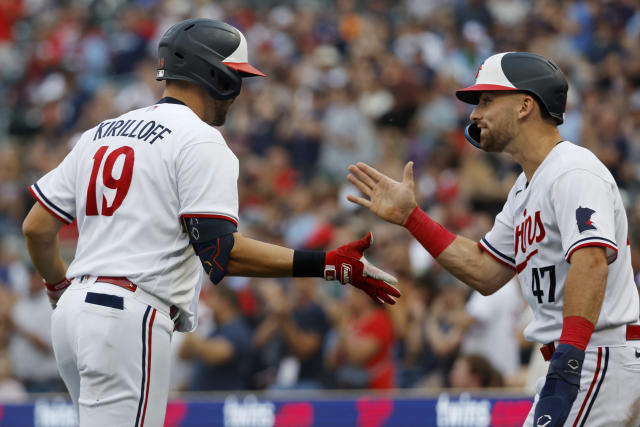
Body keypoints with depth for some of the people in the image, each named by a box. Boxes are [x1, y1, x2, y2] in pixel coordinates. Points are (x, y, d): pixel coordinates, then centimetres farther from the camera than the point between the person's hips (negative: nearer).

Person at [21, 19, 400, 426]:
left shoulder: (100, 134, 18)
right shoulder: (200, 141, -5)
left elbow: (36, 227, 18)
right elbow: (218, 250, -16)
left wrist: (60, 286, 38)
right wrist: (330, 265, -14)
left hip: (74, 308, 8)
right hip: (128, 317, -8)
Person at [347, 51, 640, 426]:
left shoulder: (575, 173, -14)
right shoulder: (526, 188, 19)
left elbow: (590, 262, -28)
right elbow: (485, 271, 22)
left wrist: (568, 363, -38)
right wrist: (409, 216, 18)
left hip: (598, 361, -10)